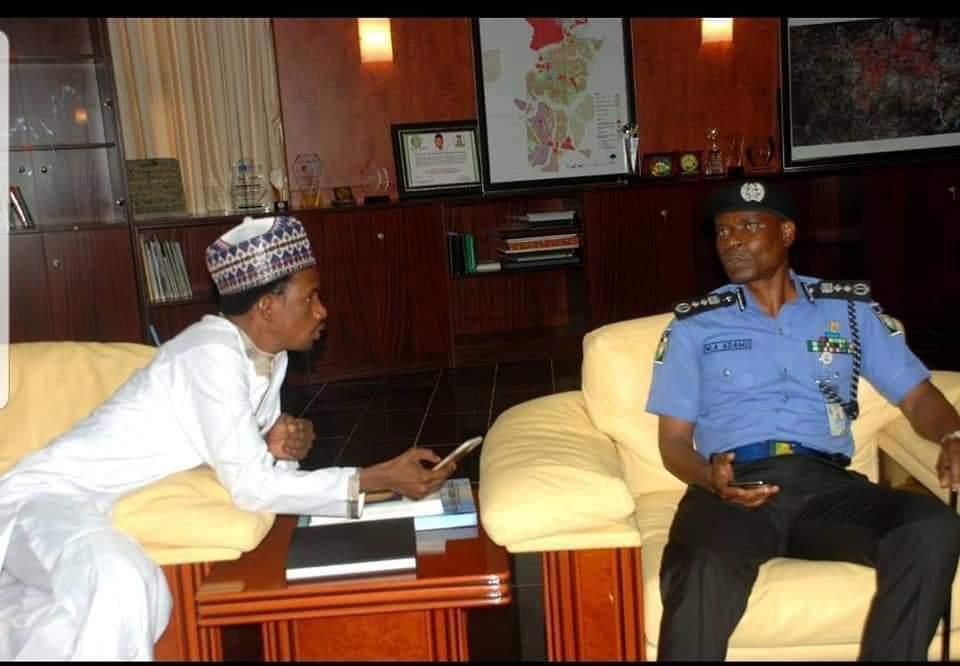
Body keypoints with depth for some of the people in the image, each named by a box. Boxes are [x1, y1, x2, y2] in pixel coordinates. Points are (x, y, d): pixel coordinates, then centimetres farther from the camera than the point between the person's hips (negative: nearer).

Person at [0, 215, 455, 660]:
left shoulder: (268, 356, 3)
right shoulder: (214, 354, -24)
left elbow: (254, 463, 9)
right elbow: (252, 487, -25)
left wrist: (280, 448, -15)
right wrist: (379, 479, -24)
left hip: (98, 506, 9)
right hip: (50, 494, -9)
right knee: (121, 588, -36)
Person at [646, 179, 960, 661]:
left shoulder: (850, 308, 20)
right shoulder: (694, 324, 15)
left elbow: (916, 395, 17)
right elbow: (674, 440, 12)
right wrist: (710, 477, -11)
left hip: (824, 481, 2)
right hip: (733, 486, -2)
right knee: (703, 576, -36)